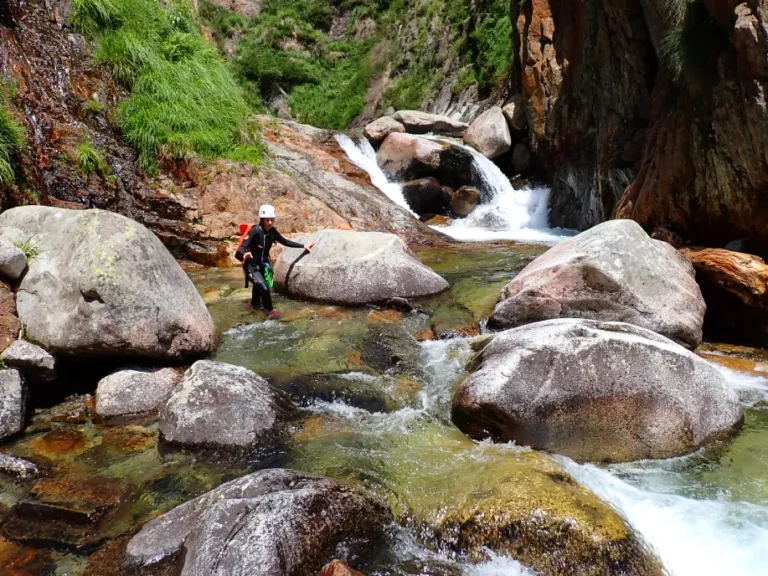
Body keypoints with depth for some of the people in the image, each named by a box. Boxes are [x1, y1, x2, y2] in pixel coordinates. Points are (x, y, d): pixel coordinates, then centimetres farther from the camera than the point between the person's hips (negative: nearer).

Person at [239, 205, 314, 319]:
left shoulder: (272, 232, -7)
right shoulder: (255, 231, -25)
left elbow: (285, 242, 4)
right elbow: (243, 246, -29)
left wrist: (303, 246, -1)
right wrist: (244, 255, -52)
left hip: (263, 264, 6)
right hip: (251, 265, -6)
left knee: (259, 285, 26)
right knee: (264, 288, -20)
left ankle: (255, 303, 53)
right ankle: (270, 311, 0)